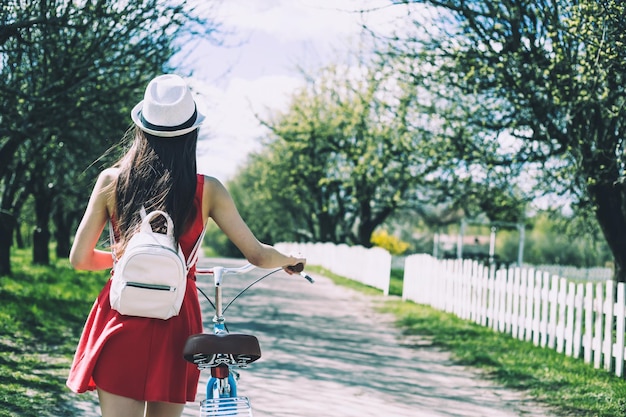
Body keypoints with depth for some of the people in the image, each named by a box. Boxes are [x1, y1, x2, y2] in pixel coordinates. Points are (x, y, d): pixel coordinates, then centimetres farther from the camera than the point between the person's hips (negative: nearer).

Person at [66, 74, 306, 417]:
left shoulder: (111, 181, -2)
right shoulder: (206, 190, -4)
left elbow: (80, 259, 2)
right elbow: (257, 255, 1)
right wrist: (290, 261, 23)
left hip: (120, 319, 0)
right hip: (175, 322, 1)